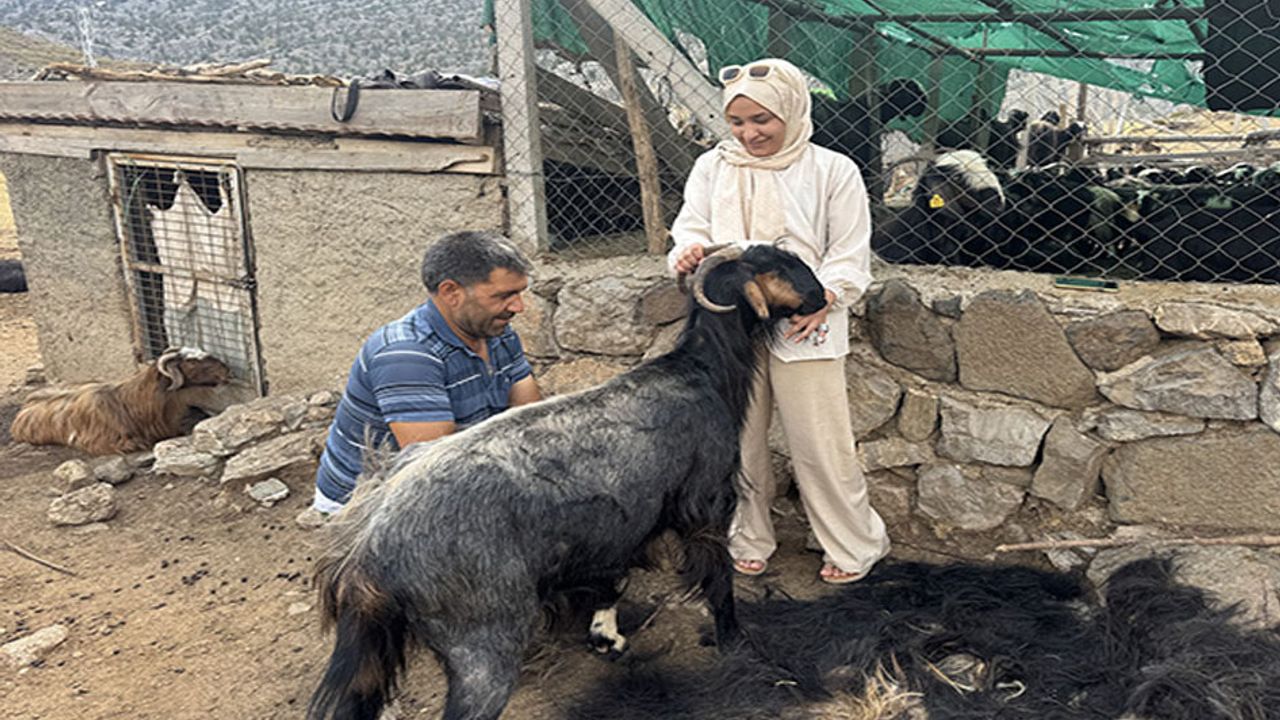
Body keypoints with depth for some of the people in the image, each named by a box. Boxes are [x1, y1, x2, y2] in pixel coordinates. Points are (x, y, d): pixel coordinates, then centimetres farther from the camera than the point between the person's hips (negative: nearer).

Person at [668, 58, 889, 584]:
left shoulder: (833, 172, -1)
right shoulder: (712, 168, 8)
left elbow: (849, 257, -1)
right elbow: (690, 228, 4)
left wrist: (819, 301, -17)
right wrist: (689, 253, -20)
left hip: (805, 329, -3)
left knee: (822, 445, 1)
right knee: (738, 442, 12)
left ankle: (854, 546, 22)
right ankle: (748, 541, 32)